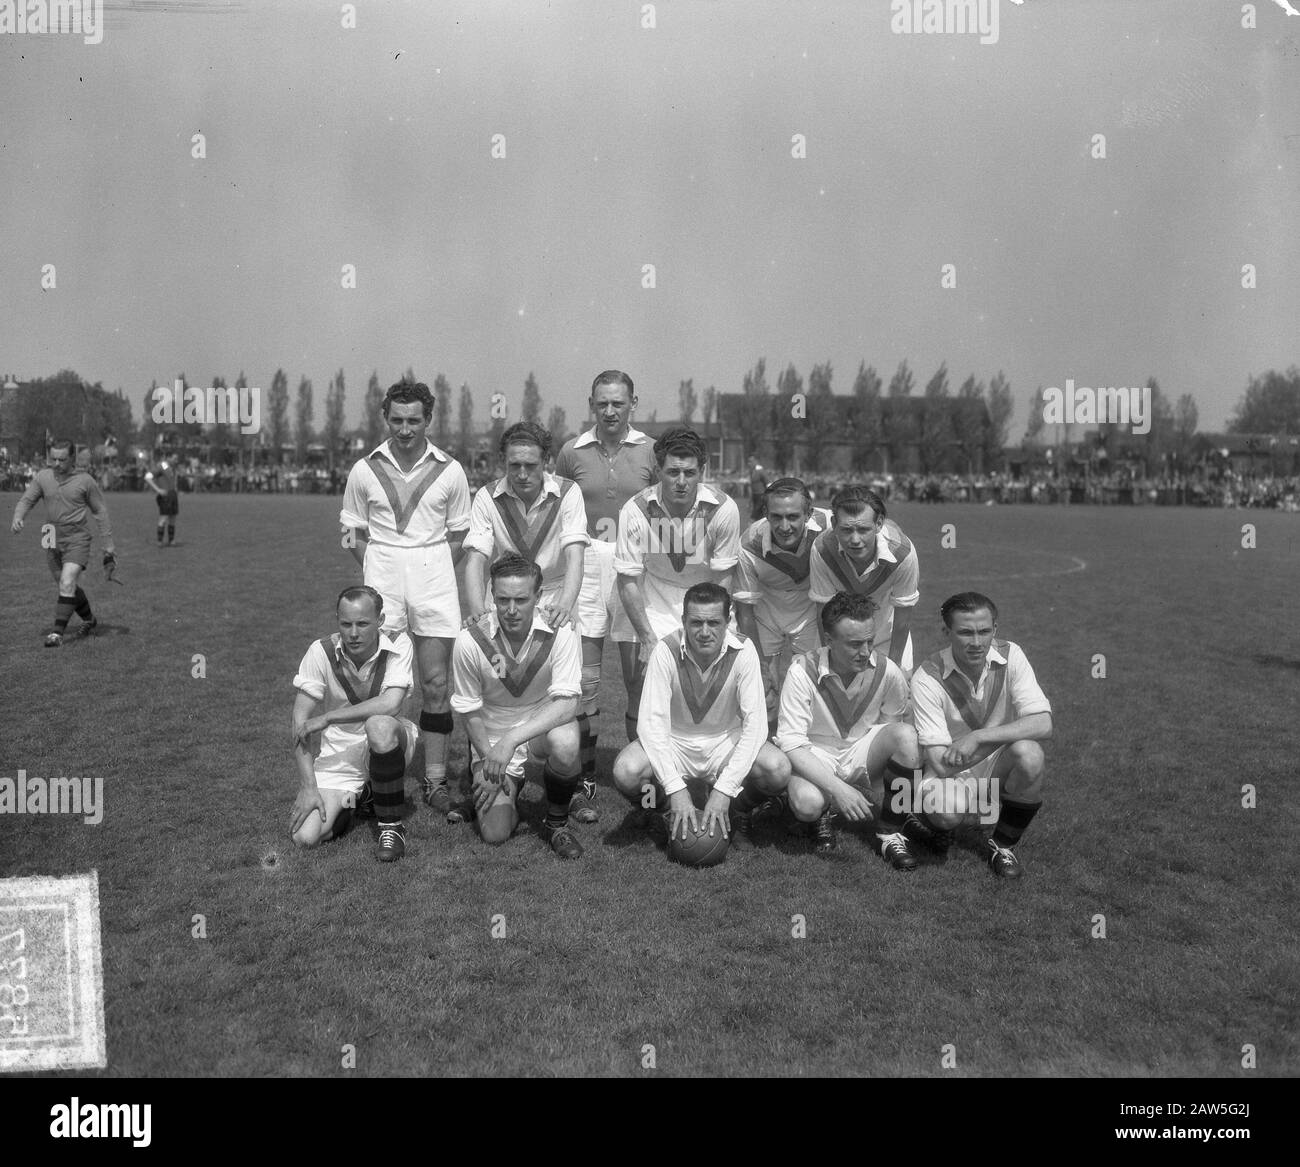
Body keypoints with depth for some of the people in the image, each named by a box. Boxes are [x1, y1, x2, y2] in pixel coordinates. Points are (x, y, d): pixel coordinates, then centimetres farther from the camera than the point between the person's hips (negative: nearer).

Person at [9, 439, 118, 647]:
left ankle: (58, 633, -15)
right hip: (52, 539, 4)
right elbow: (27, 499, 5)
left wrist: (108, 544, 1)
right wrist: (17, 517, -19)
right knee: (68, 587, 13)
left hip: (77, 538, -4)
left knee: (67, 584, -18)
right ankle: (89, 620, 35)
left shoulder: (84, 480, -4)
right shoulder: (42, 477, 4)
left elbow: (100, 510, 3)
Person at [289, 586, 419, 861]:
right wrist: (308, 788, -16)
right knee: (305, 836, -16)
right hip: (336, 757, 2)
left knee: (379, 725, -37)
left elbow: (391, 704, -27)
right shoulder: (321, 652, -11)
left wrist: (326, 718, -23)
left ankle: (392, 826, -17)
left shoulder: (398, 646, -12)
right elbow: (301, 721, -11)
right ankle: (348, 802, 20)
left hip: (385, 745, -1)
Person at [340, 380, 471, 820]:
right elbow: (353, 531, 12)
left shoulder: (449, 470, 4)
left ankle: (435, 780, 11)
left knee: (436, 684, 1)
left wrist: (433, 568, 1)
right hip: (381, 581, 0)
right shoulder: (364, 470, 5)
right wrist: (380, 568, 2)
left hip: (434, 575, 0)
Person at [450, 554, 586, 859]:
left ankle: (557, 823, -6)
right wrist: (491, 762, -11)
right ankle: (511, 787, 27)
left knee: (565, 743, -36)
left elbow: (567, 704, -26)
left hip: (545, 723, 0)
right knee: (494, 833, -10)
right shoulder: (470, 640, -19)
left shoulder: (560, 631, -21)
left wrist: (512, 739, -36)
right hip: (493, 736, 1)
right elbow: (470, 712, -6)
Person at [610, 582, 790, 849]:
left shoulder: (743, 651, -19)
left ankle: (739, 812, 7)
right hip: (674, 740, 0)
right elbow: (652, 721, -22)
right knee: (626, 772, -29)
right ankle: (674, 817, 4)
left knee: (779, 770, -29)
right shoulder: (666, 650, -21)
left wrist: (724, 789, -29)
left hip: (727, 740, 0)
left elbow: (755, 723, -21)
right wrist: (676, 788, -32)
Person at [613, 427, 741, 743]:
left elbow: (722, 578, -8)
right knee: (639, 692, -5)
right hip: (648, 602, 0)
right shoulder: (635, 510, -19)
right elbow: (628, 580, -12)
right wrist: (648, 639, -16)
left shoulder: (723, 509, -17)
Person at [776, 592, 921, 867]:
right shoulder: (803, 672, -20)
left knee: (906, 734, -29)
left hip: (864, 754, 2)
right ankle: (823, 814, 7)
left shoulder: (888, 672, -13)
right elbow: (790, 743, -21)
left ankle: (889, 834, -11)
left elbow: (895, 739, -1)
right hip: (815, 757, -2)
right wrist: (837, 788, -32)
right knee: (806, 802, -36)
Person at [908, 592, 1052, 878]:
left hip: (999, 768, 3)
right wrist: (1006, 734, -22)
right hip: (951, 773, -3)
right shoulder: (927, 677, -19)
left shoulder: (1010, 656, -11)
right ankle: (932, 821, 7)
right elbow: (941, 764, -23)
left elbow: (1043, 724, -21)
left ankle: (1002, 844, -4)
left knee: (1028, 754, -30)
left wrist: (979, 737, -29)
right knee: (946, 810, -35)